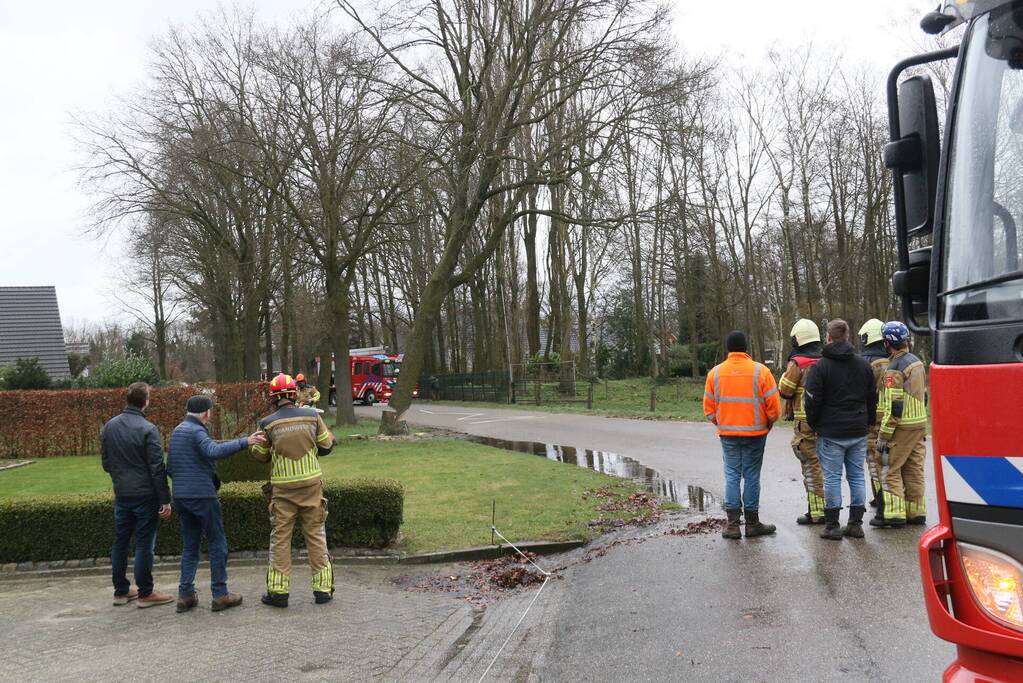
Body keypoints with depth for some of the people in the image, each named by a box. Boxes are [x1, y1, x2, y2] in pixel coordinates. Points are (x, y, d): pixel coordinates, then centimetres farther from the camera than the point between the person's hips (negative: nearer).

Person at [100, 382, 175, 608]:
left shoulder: (109, 426, 4)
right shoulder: (148, 429, -16)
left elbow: (105, 463, 12)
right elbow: (157, 469, -16)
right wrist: (165, 500, -11)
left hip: (121, 494, 6)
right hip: (145, 495, -6)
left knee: (120, 541, 14)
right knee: (144, 543, 0)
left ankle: (121, 591, 23)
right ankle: (145, 593, 7)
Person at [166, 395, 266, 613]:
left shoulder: (176, 431, 15)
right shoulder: (196, 431, -12)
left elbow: (170, 467, 18)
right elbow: (215, 451, -32)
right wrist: (245, 442, -37)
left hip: (181, 496, 8)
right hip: (202, 495, -8)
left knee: (189, 546, 14)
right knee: (217, 544, 1)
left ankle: (185, 594, 12)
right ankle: (220, 595, 2)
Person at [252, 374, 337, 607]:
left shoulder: (267, 424, -8)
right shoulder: (312, 416, -4)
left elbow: (260, 456, 4)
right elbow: (326, 446, 6)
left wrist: (255, 443, 23)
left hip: (283, 488, -1)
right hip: (312, 484, 1)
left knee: (280, 537, 9)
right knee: (316, 535, 10)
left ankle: (278, 591, 11)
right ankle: (323, 588, 13)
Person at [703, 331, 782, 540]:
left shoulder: (715, 373, -1)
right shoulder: (760, 371, -8)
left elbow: (709, 407, 3)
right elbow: (774, 405, -7)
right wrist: (769, 422, 11)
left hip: (727, 433, 2)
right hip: (755, 432, -2)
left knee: (732, 475, 9)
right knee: (751, 476, 6)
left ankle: (733, 524, 3)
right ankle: (752, 523, 14)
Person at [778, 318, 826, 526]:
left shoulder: (797, 363, -12)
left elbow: (784, 391, -9)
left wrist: (787, 372, 6)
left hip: (806, 422, -6)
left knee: (811, 465, -1)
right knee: (824, 464, 15)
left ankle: (816, 512, 1)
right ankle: (827, 507, 22)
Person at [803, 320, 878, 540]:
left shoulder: (820, 366, -9)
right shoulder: (864, 365, 8)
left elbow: (812, 400, -9)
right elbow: (872, 398, 14)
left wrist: (813, 425, 5)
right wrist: (868, 423, 22)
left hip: (831, 433, -5)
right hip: (858, 432, 5)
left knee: (832, 477, 0)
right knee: (857, 476, 10)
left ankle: (832, 526, 4)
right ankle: (856, 523, 14)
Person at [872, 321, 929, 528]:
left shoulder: (894, 369, -17)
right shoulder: (917, 362, 11)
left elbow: (894, 406, -20)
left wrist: (884, 435, -17)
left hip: (902, 428, -8)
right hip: (920, 425, 8)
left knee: (890, 469, -2)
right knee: (914, 469, 13)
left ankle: (893, 514, -3)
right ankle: (916, 512, 18)